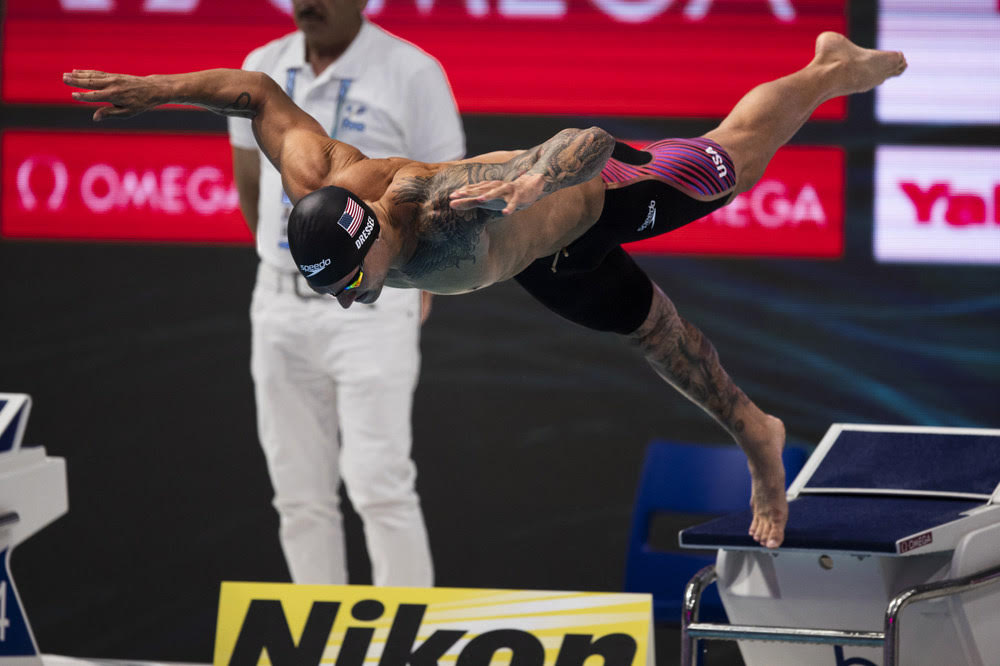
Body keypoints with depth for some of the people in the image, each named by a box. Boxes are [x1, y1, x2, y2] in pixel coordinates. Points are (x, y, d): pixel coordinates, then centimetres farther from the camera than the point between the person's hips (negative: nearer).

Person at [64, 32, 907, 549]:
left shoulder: (445, 207, -50)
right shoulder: (316, 189, -33)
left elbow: (591, 142, -55)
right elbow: (258, 90, -18)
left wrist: (533, 181, -74)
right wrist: (153, 89, -25)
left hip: (593, 198, -5)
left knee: (736, 160, 22)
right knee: (658, 336, 25)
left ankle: (833, 71, 48)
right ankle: (754, 437, 47)